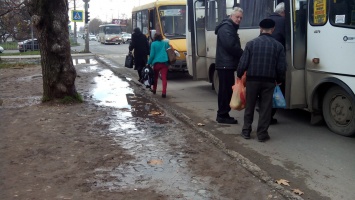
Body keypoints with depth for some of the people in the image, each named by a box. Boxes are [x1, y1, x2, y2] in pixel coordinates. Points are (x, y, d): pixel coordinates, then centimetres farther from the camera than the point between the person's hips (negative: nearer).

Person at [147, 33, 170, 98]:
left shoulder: (153, 44, 1)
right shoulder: (166, 43, 10)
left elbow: (152, 55, -2)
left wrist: (149, 63, 5)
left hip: (156, 62, -1)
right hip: (164, 63, 1)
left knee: (155, 77, 19)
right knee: (164, 78, -5)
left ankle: (154, 90, 32)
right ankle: (164, 92, -16)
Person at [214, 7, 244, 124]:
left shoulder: (231, 28, 22)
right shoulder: (226, 28, -11)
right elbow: (230, 46, -22)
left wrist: (241, 55, 1)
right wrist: (244, 55, -9)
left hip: (228, 64, 11)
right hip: (225, 64, -11)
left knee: (227, 90, 13)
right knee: (225, 90, -8)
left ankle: (222, 114, 19)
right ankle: (222, 115, -3)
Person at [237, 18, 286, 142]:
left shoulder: (251, 43, -3)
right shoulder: (278, 46, 0)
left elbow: (243, 63, -6)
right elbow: (281, 67, -1)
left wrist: (239, 75, 12)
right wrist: (279, 80, 16)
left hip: (252, 80, 0)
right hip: (269, 81, 0)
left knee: (249, 106, 13)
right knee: (265, 108, 8)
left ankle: (246, 131, 20)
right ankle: (262, 134, 11)